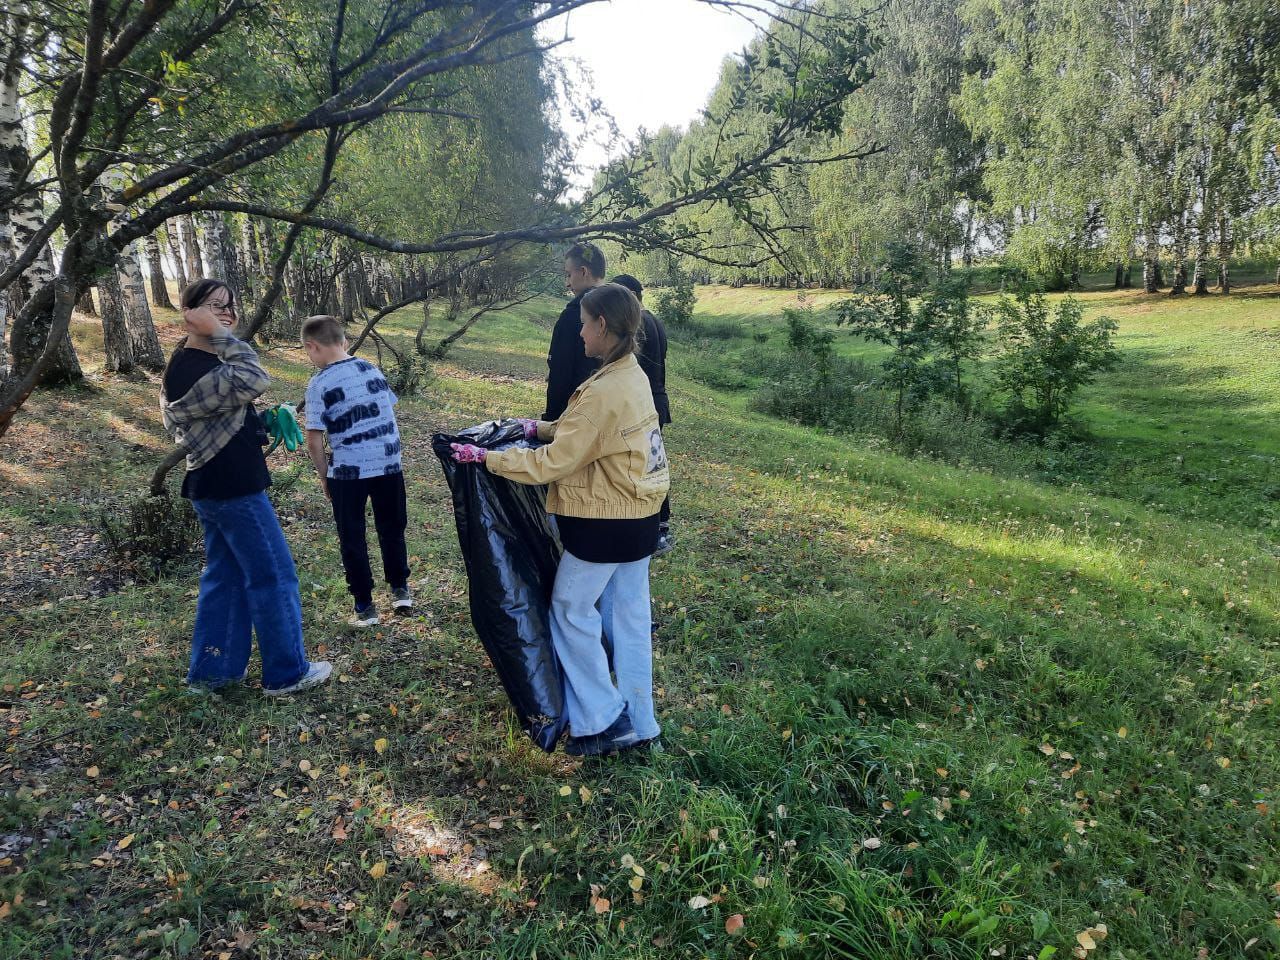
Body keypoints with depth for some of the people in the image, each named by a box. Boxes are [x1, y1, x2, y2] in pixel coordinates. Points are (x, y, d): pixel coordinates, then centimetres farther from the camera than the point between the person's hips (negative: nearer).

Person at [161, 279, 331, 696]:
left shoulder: (206, 360, 14)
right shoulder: (189, 367, -18)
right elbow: (253, 380, -31)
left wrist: (262, 420, 8)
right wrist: (220, 334, -23)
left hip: (216, 485, 10)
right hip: (231, 487, -10)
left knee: (225, 575, 15)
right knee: (273, 576, -2)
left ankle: (212, 670, 23)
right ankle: (286, 672, 7)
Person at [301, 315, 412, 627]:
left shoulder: (319, 384, -9)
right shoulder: (372, 369, 5)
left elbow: (314, 441, -11)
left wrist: (324, 477, 3)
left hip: (348, 472, -4)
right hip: (389, 464, 4)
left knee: (352, 540, 11)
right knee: (392, 530, 21)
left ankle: (365, 606, 17)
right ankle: (400, 590, 31)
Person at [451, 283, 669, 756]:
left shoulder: (603, 392, -24)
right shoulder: (634, 376, 5)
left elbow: (552, 463, -20)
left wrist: (486, 457, -12)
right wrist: (544, 427, 18)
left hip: (602, 522, -9)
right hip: (639, 516, 9)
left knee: (571, 610, 9)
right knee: (629, 615, 15)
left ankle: (602, 722, 17)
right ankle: (636, 723, 27)